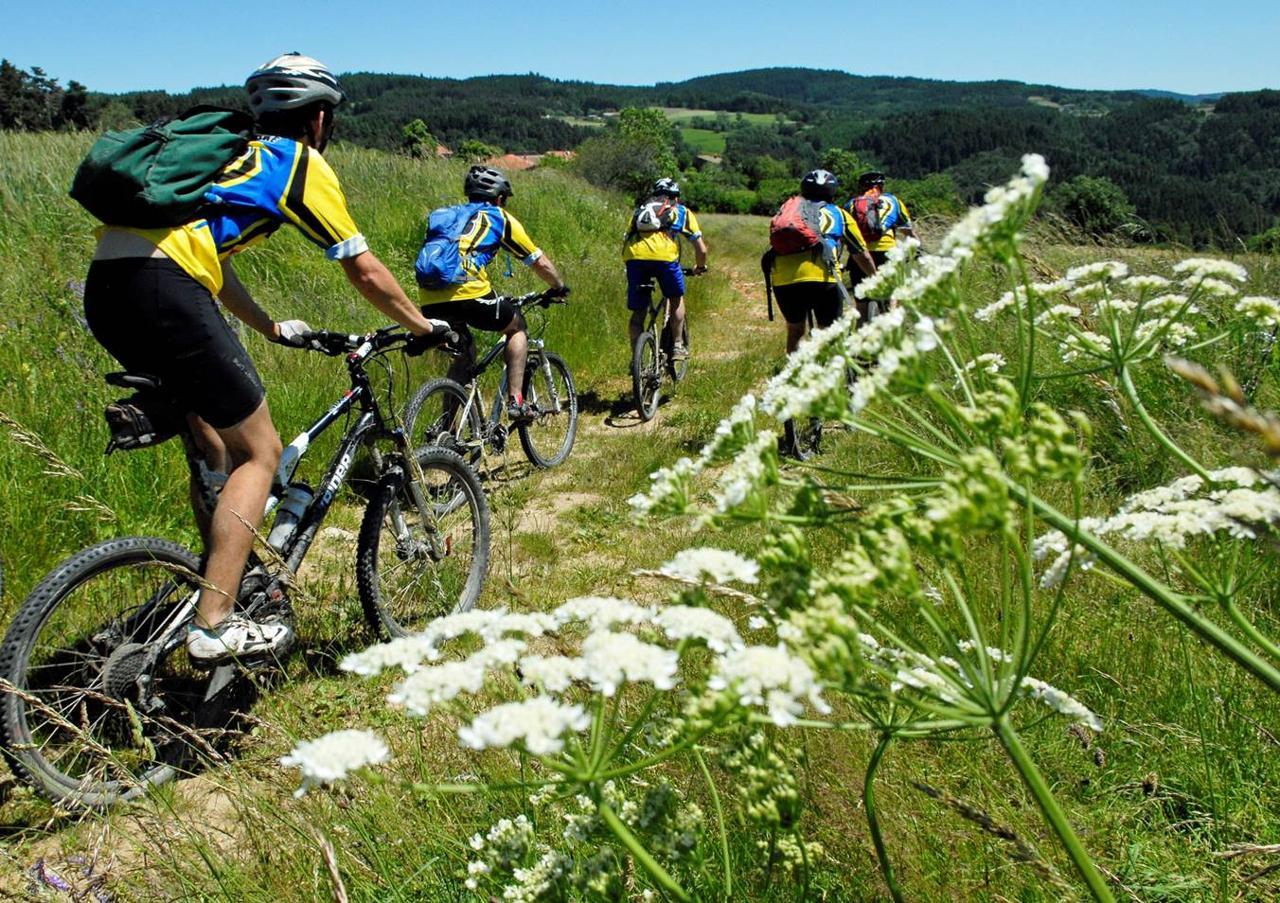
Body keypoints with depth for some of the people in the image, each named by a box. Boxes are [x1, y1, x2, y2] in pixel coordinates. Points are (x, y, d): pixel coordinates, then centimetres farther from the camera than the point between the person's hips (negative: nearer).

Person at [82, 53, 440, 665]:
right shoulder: (301, 163, 9)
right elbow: (365, 273, 10)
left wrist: (271, 328, 46)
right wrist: (423, 326, 24)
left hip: (105, 288, 8)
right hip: (163, 290, -8)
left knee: (215, 448, 21)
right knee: (259, 451, 1)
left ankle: (224, 586, 29)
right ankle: (214, 626, -3)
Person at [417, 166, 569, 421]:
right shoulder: (499, 218, 16)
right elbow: (539, 262, 20)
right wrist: (560, 287, 38)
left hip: (429, 301, 5)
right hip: (467, 294, -5)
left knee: (463, 354, 27)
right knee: (517, 326, 22)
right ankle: (515, 400, 10)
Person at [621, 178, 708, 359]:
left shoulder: (640, 210, 35)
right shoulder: (682, 212, 28)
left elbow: (626, 241, 29)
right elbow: (701, 249, 24)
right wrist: (700, 267, 43)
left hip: (634, 256, 2)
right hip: (664, 256, -2)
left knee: (638, 312, 15)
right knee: (676, 299, 24)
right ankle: (677, 346, 22)